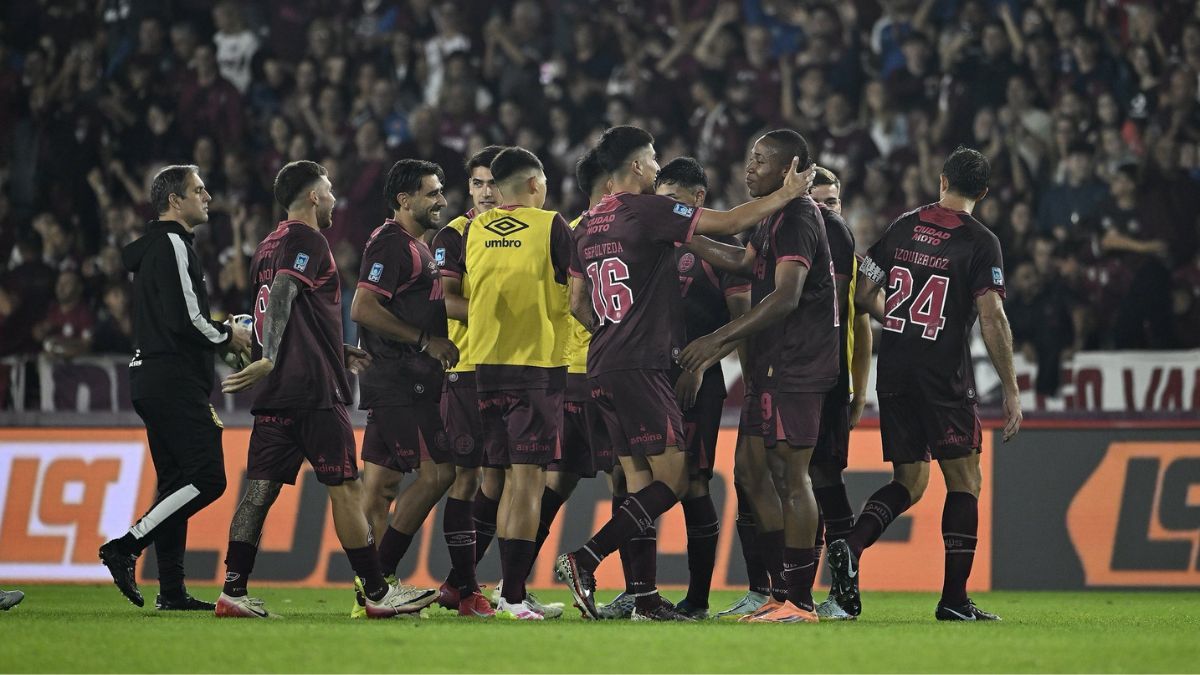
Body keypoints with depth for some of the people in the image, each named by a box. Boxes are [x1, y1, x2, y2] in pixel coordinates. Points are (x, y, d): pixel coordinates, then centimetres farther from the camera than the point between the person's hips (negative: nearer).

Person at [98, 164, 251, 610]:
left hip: (150, 377, 11)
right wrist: (227, 338, -4)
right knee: (207, 478, -13)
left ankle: (172, 590, 8)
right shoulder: (173, 246, -11)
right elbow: (185, 319, -20)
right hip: (175, 381, -11)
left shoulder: (152, 247, 20)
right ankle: (126, 547, -15)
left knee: (177, 481, 10)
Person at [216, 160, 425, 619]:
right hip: (314, 391, -9)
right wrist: (269, 361, -32)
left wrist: (338, 353, 32)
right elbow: (280, 298, -22)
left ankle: (233, 591, -1)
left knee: (261, 489, 4)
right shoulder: (308, 242, -8)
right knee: (345, 489, -4)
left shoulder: (269, 246, 20)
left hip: (277, 392, 9)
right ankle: (378, 593, -1)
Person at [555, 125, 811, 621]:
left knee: (639, 480, 9)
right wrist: (786, 194, 3)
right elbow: (729, 223, -8)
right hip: (640, 366, -9)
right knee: (672, 478, -7)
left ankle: (645, 598, 6)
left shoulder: (589, 225, 15)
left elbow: (578, 304, 20)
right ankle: (584, 560, -16)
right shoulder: (648, 210, -9)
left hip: (603, 367, 9)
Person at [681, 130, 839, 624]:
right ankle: (782, 592, 15)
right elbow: (744, 261, 36)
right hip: (775, 366, 11)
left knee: (792, 475, -9)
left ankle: (799, 601, -7)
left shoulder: (797, 218, -15)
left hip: (796, 368, -11)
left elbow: (785, 297, -24)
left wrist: (719, 339, -24)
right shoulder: (777, 218, 17)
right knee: (757, 472, 12)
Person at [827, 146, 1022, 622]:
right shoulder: (980, 242, -7)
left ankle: (851, 546, -12)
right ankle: (954, 599, -1)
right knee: (964, 481, 5)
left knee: (909, 481, 14)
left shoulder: (904, 226, 8)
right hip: (945, 376, -5)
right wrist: (1011, 394, -8)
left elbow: (863, 292, 12)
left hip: (894, 369, 5)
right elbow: (992, 319, -13)